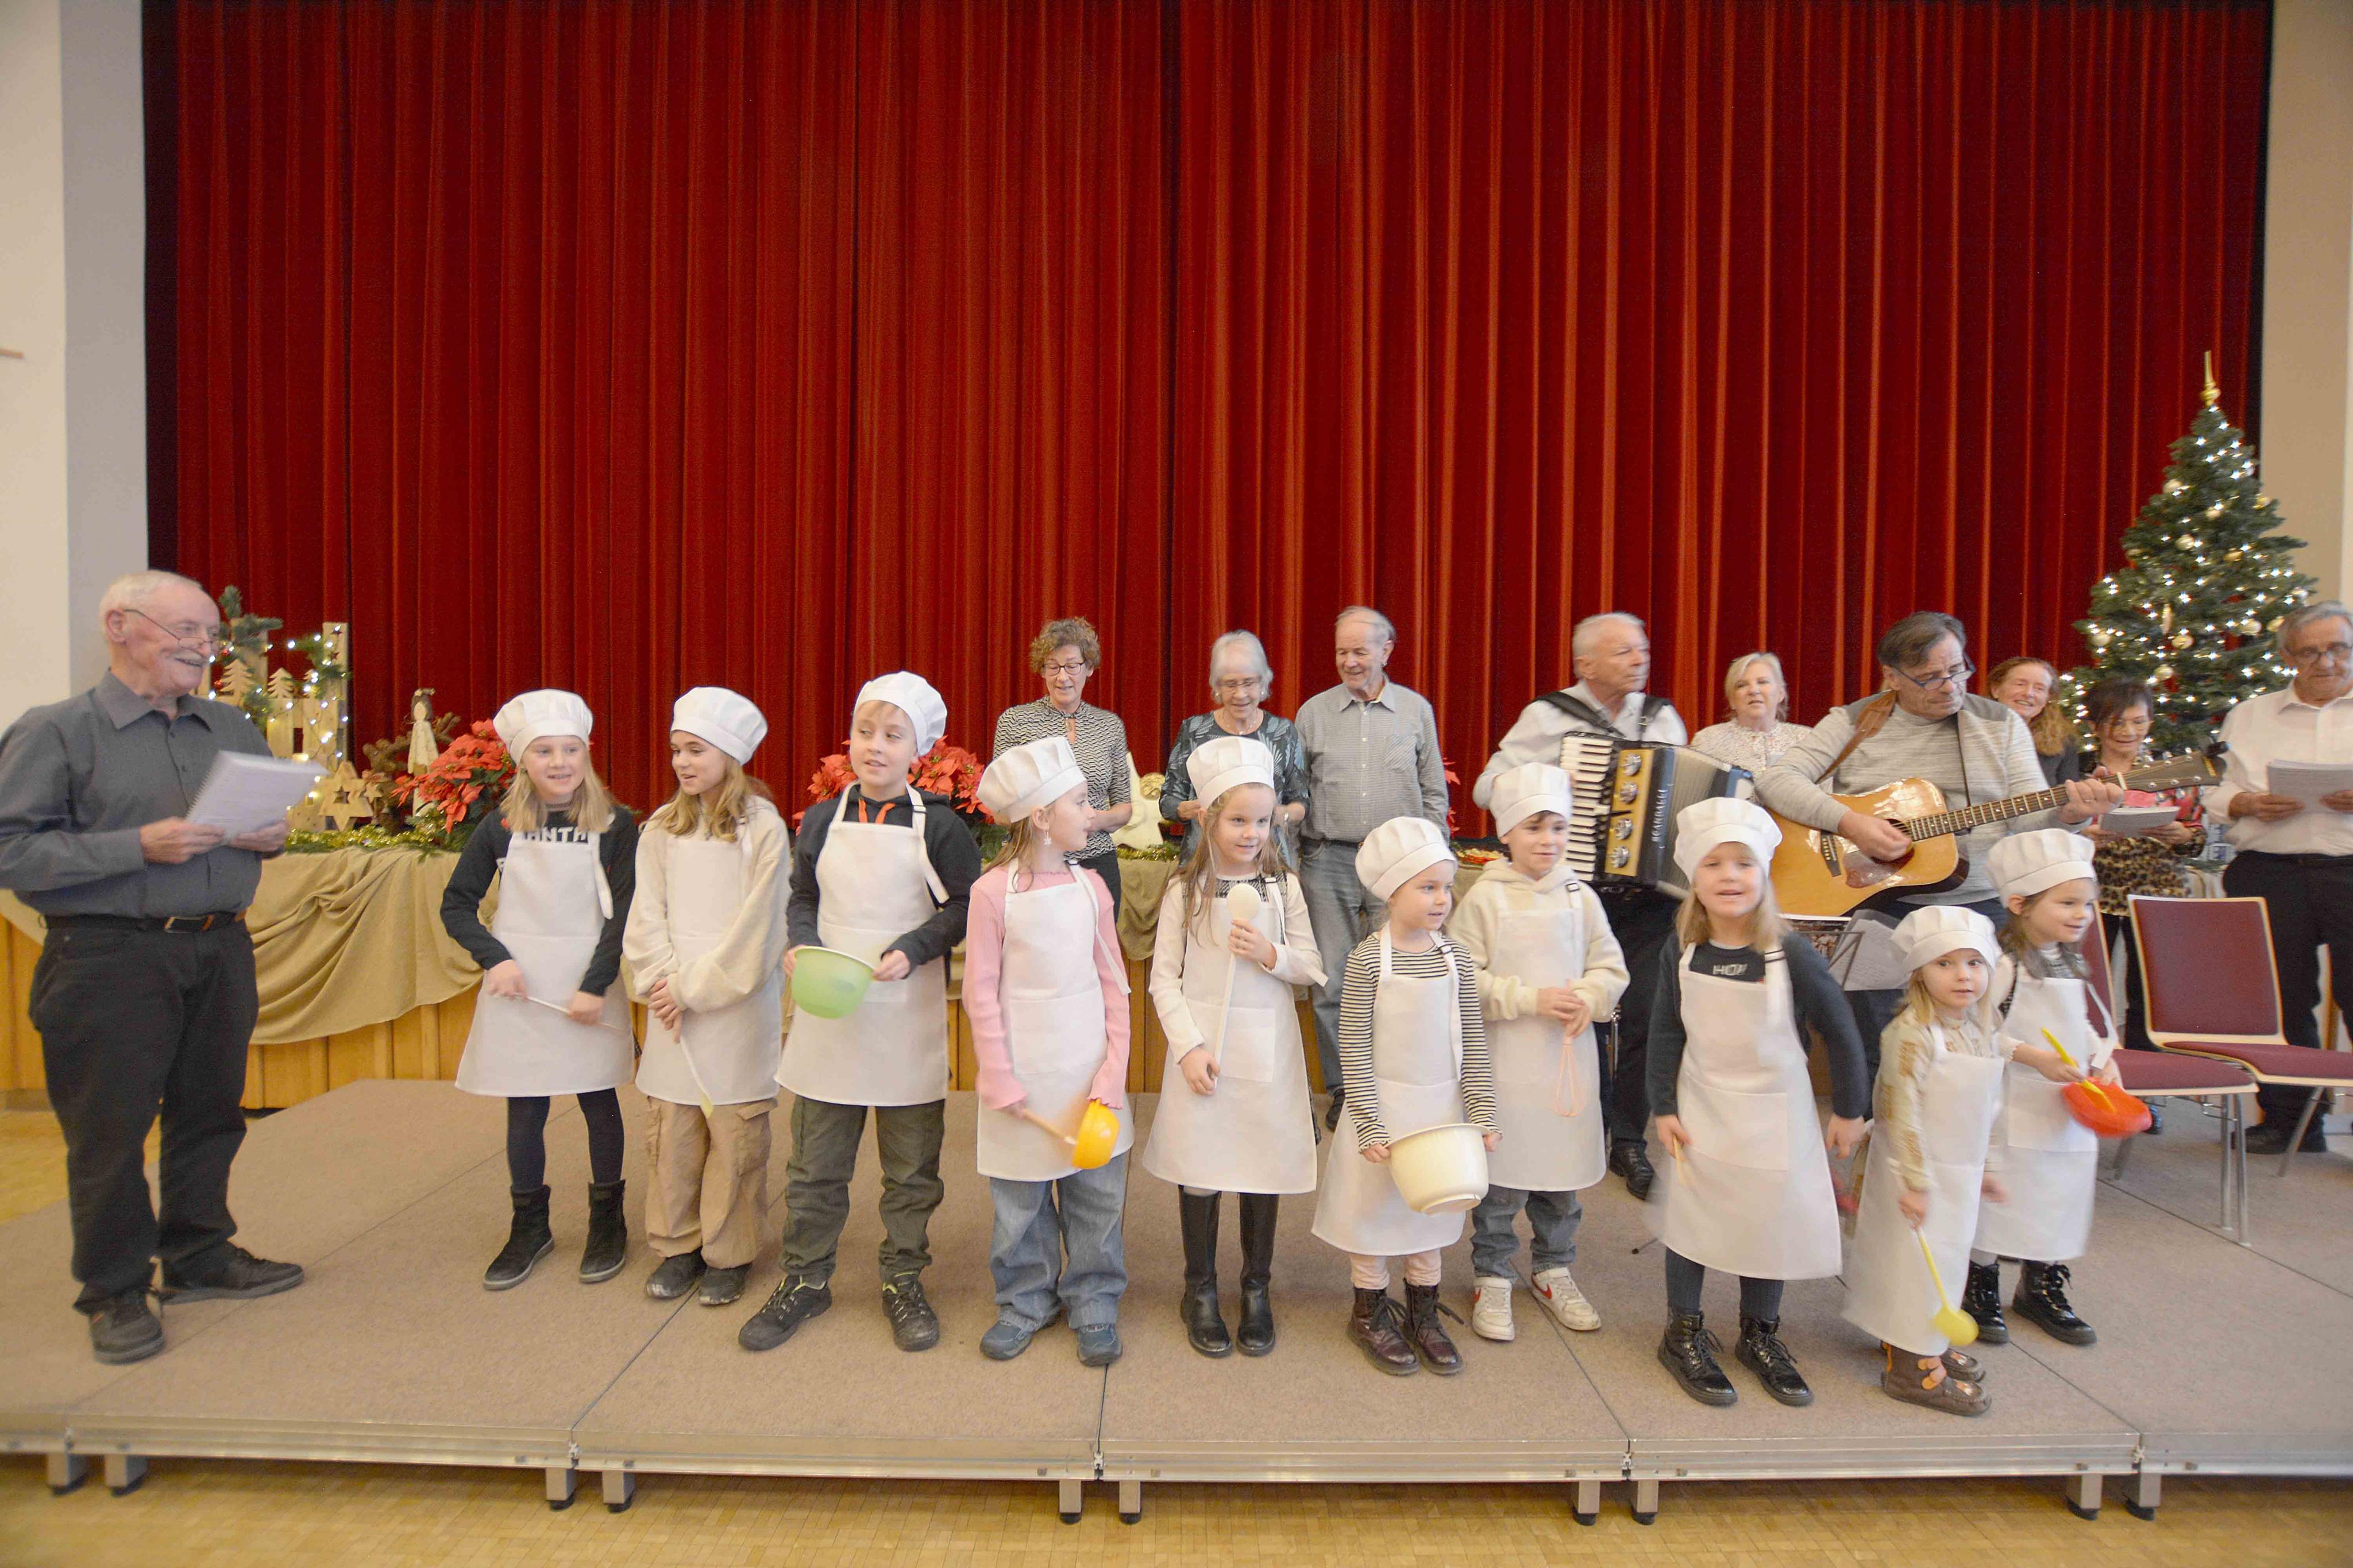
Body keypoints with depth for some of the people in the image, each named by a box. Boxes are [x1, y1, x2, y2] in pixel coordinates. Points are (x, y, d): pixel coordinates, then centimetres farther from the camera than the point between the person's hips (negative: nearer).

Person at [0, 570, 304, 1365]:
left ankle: (199, 1255, 30)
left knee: (210, 1112, 13)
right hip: (110, 959, -5)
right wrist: (139, 846, -19)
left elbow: (273, 810, 23)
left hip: (221, 950, 5)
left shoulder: (233, 729, 11)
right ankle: (115, 1292, 19)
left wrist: (272, 836, 0)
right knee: (110, 1128, 4)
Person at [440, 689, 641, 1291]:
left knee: (599, 1101, 9)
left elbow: (623, 913, -8)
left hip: (588, 987, -1)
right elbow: (457, 904, 6)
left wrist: (595, 987, -14)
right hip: (518, 987, 2)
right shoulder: (502, 826, 0)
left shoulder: (614, 825, -5)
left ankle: (607, 1221, 26)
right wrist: (495, 958, -8)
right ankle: (529, 1228, 27)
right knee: (524, 1109, 10)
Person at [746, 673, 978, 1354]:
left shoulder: (938, 826, -5)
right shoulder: (822, 820, 5)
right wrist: (800, 944, -7)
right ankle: (805, 1279, 29)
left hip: (908, 1016, -2)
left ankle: (903, 1280, 27)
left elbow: (964, 907, -3)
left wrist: (911, 950, -15)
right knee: (815, 1162, 12)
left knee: (911, 1164, 10)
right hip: (828, 1010, 2)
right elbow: (802, 900, 12)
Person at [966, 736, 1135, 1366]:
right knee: (1020, 1201, 11)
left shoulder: (1090, 885, 0)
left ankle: (1094, 1302, 30)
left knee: (1096, 1194, 11)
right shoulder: (994, 891, -11)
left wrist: (1115, 1070, -5)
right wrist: (1002, 1083, -10)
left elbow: (1113, 983, 3)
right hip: (1023, 1074, -3)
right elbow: (982, 994, -8)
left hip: (1088, 1070, 3)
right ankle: (1025, 1302, 32)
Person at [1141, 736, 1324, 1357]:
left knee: (1264, 1169, 8)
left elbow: (1314, 969, 6)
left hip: (1266, 1049, 1)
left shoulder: (1282, 886, 2)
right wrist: (1189, 1046, -11)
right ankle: (1200, 1292, 25)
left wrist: (1272, 955, -14)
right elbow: (1163, 979, -3)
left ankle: (1257, 1291, 27)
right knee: (1201, 1169, 5)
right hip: (1204, 1047, -1)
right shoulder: (1186, 890, -3)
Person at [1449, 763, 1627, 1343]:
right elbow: (1464, 980, -11)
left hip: (1570, 1056, 4)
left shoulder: (1580, 897, 3)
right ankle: (1492, 1279, 21)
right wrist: (1531, 999, -17)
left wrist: (1588, 999, -12)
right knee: (1501, 1172, 3)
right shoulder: (1485, 898, -8)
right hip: (1504, 1059, -4)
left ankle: (1555, 1270, 34)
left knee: (1564, 1167, 14)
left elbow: (1611, 967, 8)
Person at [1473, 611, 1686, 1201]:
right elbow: (1487, 787, 0)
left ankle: (1630, 1140, 12)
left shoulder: (1665, 719, 12)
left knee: (1648, 1013, -4)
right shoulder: (1549, 716, 1)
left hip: (1650, 894, 2)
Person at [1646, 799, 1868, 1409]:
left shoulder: (1793, 954, -17)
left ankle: (1760, 1335, 31)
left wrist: (1850, 1110, -1)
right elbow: (1666, 1033, -3)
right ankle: (1684, 1334, 26)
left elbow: (1839, 1033, -6)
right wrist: (1665, 1108, -4)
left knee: (1771, 1219, 9)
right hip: (1701, 1111, 1)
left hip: (1774, 1112, -1)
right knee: (1690, 1215, 8)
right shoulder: (1683, 954, -10)